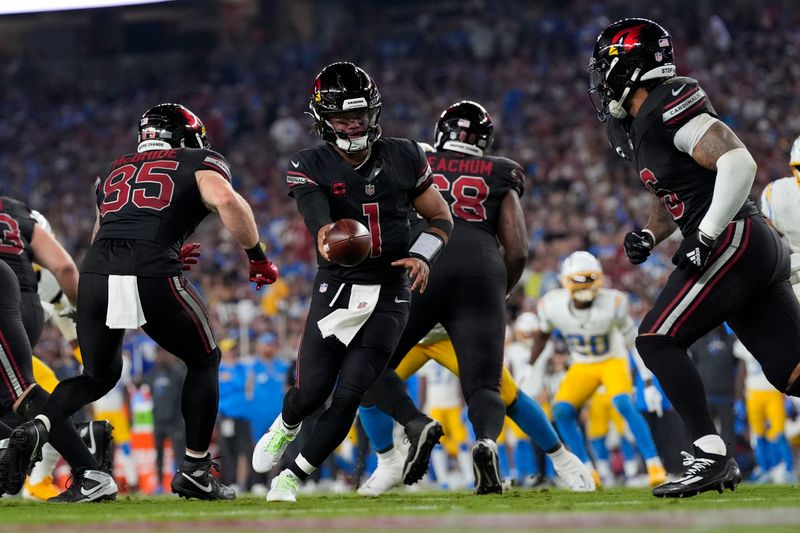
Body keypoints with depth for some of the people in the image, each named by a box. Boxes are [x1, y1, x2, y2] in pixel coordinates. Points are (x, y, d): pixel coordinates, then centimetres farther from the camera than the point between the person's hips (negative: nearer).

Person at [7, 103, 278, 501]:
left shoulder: (113, 171, 29)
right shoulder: (200, 164, 15)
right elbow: (227, 201, -5)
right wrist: (257, 257, 5)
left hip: (96, 273, 4)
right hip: (151, 275, -4)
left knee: (99, 375, 24)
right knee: (203, 360, 20)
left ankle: (39, 425, -3)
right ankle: (195, 472, 19)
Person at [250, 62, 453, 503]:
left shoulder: (403, 158, 0)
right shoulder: (310, 167, -8)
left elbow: (441, 218, 10)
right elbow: (317, 218, -27)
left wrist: (422, 255, -11)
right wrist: (327, 238, -52)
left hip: (388, 296, 1)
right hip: (336, 289, -1)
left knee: (348, 394, -9)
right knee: (313, 391, -3)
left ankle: (292, 477, 6)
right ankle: (285, 426, 36)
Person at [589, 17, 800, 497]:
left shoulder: (670, 106, -11)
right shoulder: (640, 126, 19)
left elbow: (739, 162, -20)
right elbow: (672, 200, 31)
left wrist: (705, 237, -23)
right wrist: (648, 237, 11)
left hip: (735, 241, -10)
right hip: (761, 251, 10)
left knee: (657, 340, -9)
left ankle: (712, 457, -12)